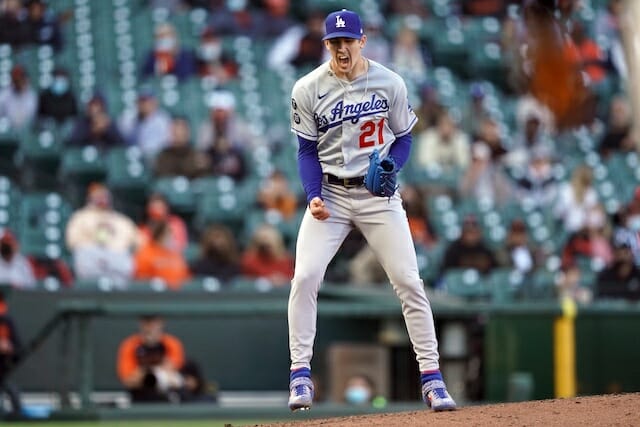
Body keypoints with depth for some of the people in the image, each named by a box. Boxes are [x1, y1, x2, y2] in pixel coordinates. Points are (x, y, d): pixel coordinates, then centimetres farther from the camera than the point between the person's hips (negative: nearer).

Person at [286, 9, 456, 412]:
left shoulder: (390, 83, -5)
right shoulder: (308, 89, -5)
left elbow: (403, 138, 5)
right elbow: (308, 151, 0)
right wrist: (314, 197, -15)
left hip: (378, 194, 0)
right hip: (329, 193, 0)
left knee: (409, 281, -6)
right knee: (305, 277, -14)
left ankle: (432, 377, 2)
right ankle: (300, 375, -4)